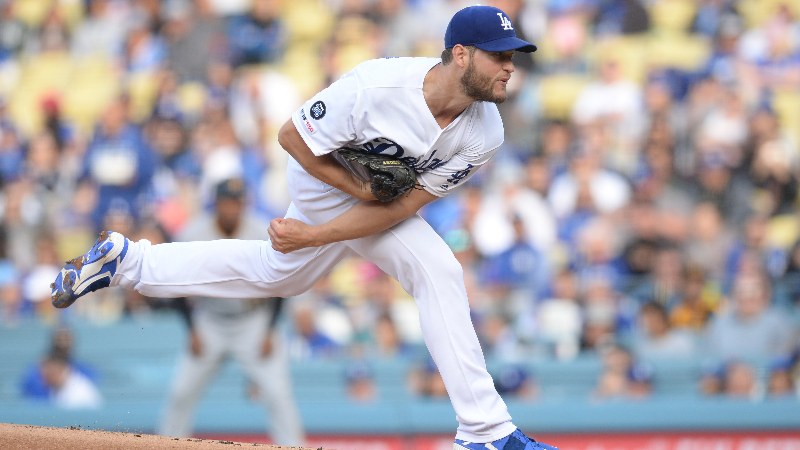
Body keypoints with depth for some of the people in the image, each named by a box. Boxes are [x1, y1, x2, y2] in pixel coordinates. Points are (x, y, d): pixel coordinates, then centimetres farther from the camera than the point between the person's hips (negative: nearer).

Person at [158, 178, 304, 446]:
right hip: (210, 323, 1)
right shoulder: (193, 235, -11)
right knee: (181, 392, -1)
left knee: (277, 394, -12)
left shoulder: (263, 235, -13)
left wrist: (269, 332, -9)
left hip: (253, 322, -1)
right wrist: (193, 331, -6)